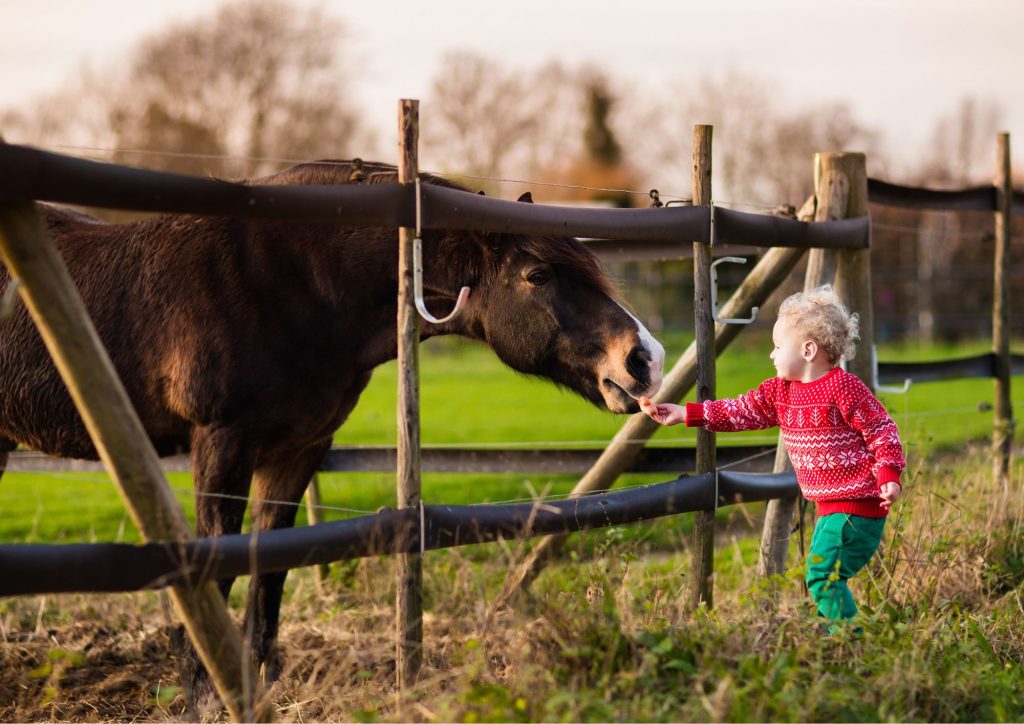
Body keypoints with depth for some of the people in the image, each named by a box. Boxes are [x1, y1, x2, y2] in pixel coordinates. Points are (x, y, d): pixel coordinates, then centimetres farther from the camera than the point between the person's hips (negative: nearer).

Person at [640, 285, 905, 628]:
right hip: (829, 505, 9)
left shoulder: (844, 388, -14)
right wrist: (685, 414, 9)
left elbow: (882, 431, -12)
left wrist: (889, 477, -21)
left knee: (822, 576, -17)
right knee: (823, 577, 12)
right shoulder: (780, 392, 11)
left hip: (858, 505, -9)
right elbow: (739, 412, 14)